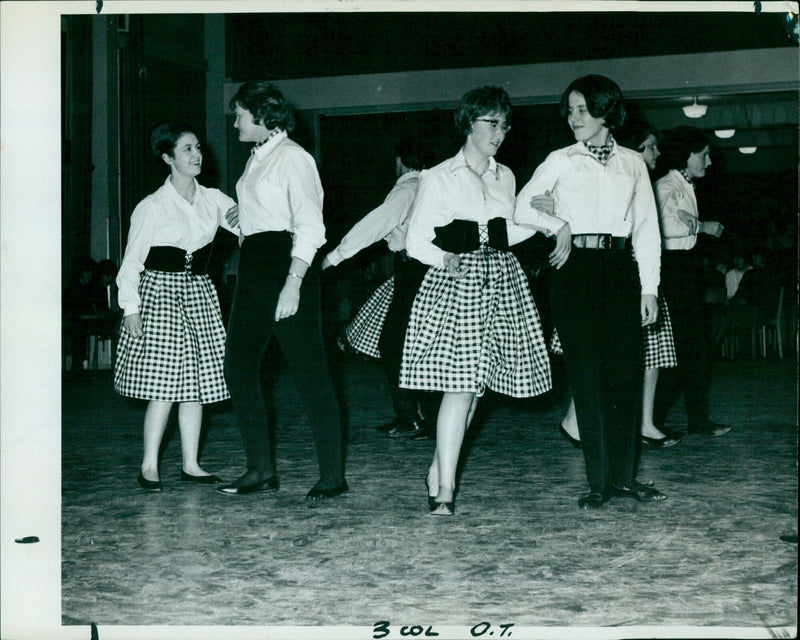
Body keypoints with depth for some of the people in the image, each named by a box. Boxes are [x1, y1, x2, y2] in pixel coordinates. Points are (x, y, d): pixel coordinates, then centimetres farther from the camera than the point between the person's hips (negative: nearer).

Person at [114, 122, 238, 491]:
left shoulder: (212, 199, 9)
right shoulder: (152, 207, -5)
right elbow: (132, 261, -3)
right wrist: (130, 307, -9)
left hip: (198, 294, 5)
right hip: (160, 292, -5)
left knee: (195, 383, 5)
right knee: (164, 384, -9)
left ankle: (190, 465, 13)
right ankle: (149, 466, 3)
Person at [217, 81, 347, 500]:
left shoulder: (292, 157, -8)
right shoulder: (257, 157, 17)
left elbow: (309, 227, -16)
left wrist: (292, 285, -22)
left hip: (285, 265, -9)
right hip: (253, 267, 9)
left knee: (309, 372, -4)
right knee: (238, 367, 8)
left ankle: (333, 475, 4)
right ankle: (261, 470, 16)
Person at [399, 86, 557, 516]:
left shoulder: (505, 177, 16)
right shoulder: (439, 178, -1)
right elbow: (417, 241, -2)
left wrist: (542, 220, 11)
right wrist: (444, 259, -20)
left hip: (501, 281, 6)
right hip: (456, 282, -5)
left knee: (475, 382, 5)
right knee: (461, 383, -13)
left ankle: (439, 469, 19)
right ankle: (445, 488, -8)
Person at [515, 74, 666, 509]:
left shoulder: (632, 163, 11)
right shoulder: (560, 161, 7)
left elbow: (646, 227, 10)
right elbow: (522, 207, 9)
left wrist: (649, 287, 4)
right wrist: (558, 226, -5)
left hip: (620, 268, 2)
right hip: (575, 270, -2)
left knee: (626, 372, 0)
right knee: (587, 375, -3)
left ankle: (624, 476, 9)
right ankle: (598, 481, 2)